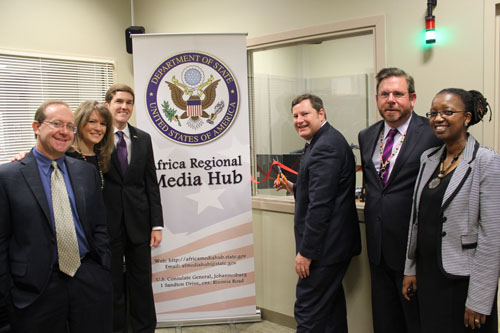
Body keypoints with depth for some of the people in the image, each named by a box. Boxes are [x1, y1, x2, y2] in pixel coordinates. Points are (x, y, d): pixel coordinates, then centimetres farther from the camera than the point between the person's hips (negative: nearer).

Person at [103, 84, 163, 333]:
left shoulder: (143, 139, 6)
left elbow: (151, 183, 6)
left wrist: (157, 224, 2)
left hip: (138, 223, 3)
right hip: (107, 224, -3)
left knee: (141, 282, 13)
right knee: (113, 285, 12)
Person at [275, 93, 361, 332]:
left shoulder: (326, 147, -19)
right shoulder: (324, 141, 14)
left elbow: (320, 205, -24)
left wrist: (306, 252, -21)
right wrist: (293, 188, 10)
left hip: (325, 246, -11)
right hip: (331, 243, 11)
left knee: (308, 312, -3)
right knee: (331, 305, 21)